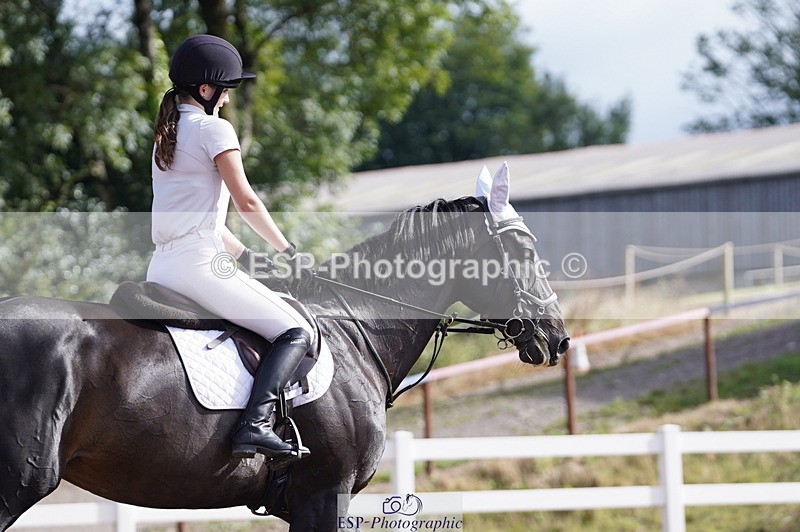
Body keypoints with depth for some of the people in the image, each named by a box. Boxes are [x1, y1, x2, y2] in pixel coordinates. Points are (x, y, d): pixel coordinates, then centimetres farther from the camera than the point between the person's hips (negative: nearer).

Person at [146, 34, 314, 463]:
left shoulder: (167, 134, 21)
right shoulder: (213, 128, -5)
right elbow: (246, 202, -8)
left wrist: (244, 254, 25)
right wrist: (287, 250, 5)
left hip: (161, 267, 9)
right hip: (198, 263, -9)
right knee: (295, 332, -10)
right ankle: (255, 423, -28)